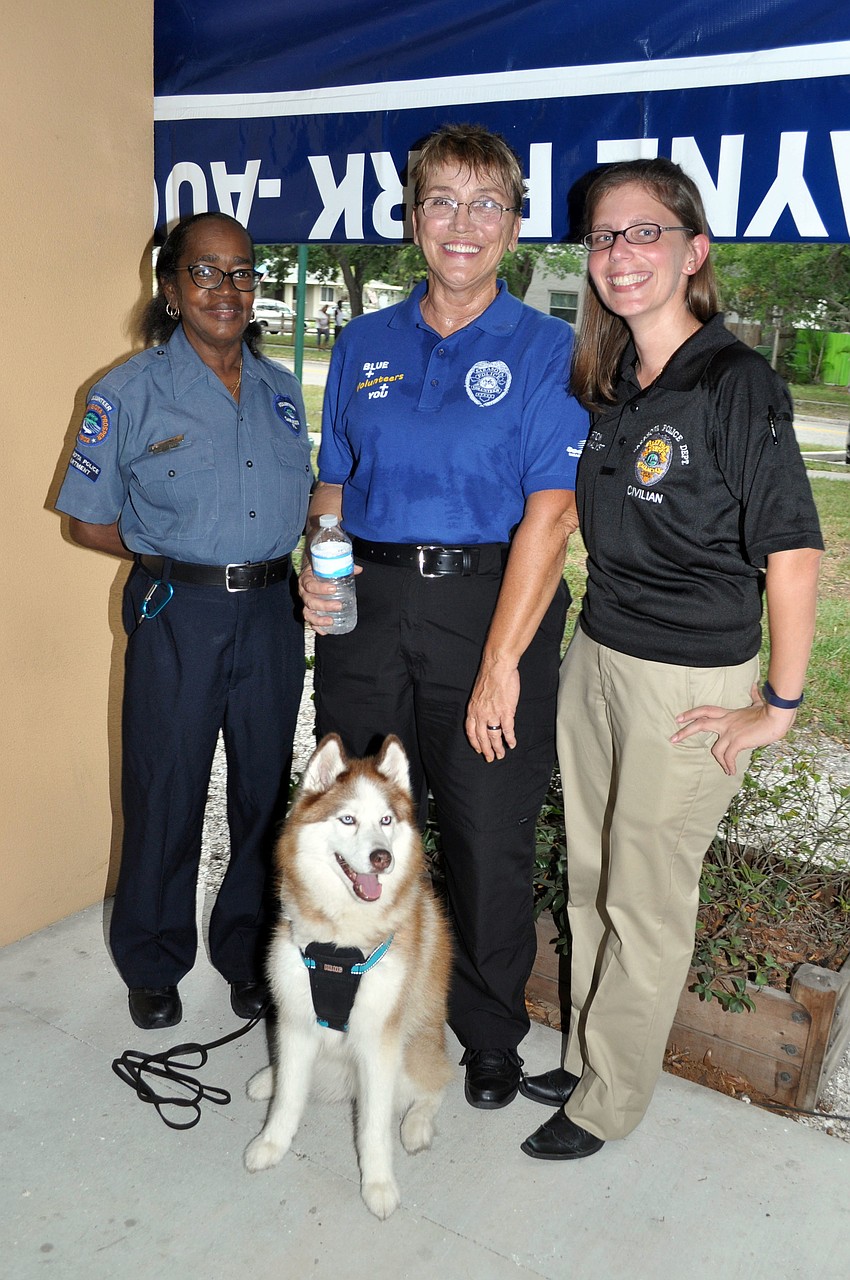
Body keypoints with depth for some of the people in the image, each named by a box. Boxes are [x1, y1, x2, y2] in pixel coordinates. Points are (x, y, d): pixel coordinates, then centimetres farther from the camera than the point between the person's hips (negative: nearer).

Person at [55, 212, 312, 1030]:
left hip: (270, 610, 4)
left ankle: (249, 952, 32)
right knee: (166, 794, 6)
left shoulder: (280, 389, 10)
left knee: (265, 787, 12)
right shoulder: (131, 393, -3)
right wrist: (181, 563, 0)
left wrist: (258, 564, 1)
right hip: (176, 616, -4)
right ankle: (153, 966, 28)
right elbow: (90, 523, -1)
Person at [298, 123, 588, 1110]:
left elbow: (550, 512, -11)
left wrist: (499, 667, -17)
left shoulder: (546, 349, -2)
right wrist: (316, 565, -3)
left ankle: (490, 1034, 31)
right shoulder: (363, 344, 12)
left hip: (492, 605, -3)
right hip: (368, 610, 4)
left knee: (489, 839, 6)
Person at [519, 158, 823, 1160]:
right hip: (594, 659, 7)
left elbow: (793, 555, -18)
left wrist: (778, 705, -14)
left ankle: (608, 1100, 29)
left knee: (645, 905, 8)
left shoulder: (736, 384, -15)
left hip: (691, 683, -7)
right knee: (590, 881, 18)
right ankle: (588, 1056, 38)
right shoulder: (603, 383, 7)